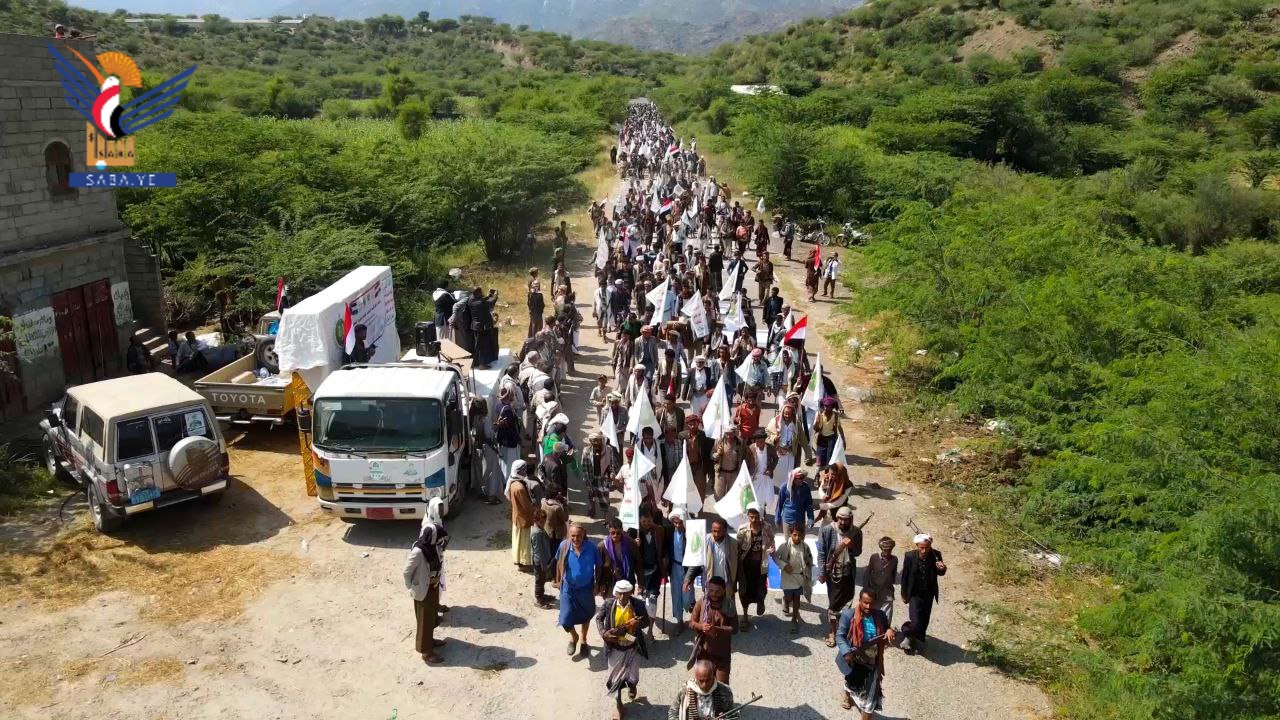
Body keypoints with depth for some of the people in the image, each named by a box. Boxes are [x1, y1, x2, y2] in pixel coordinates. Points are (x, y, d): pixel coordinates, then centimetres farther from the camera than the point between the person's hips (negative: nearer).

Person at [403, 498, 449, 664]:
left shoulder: (435, 546, -8)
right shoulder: (418, 551, -31)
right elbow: (407, 571, -22)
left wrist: (437, 581, 14)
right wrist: (412, 589, -13)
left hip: (434, 585, 8)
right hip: (424, 589, -8)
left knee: (433, 614, 24)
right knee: (425, 619, 7)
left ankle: (430, 639, 45)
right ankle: (426, 650, 22)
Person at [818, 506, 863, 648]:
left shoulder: (856, 532, -8)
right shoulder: (827, 531, -16)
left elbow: (858, 552, 1)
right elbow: (821, 553, -10)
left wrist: (850, 546, -21)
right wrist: (821, 573, -12)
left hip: (848, 572, 3)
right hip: (832, 572, -3)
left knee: (847, 599, 18)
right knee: (833, 603, 4)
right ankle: (832, 632, 19)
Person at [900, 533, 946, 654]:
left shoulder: (936, 555, -14)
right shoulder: (910, 557, -18)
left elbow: (940, 573, 0)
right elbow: (905, 576, -6)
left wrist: (942, 569, -24)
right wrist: (904, 594, 2)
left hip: (929, 595, 3)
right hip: (915, 594, -3)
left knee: (924, 621, 16)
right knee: (916, 623, -11)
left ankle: (918, 642, 42)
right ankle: (908, 634, 22)